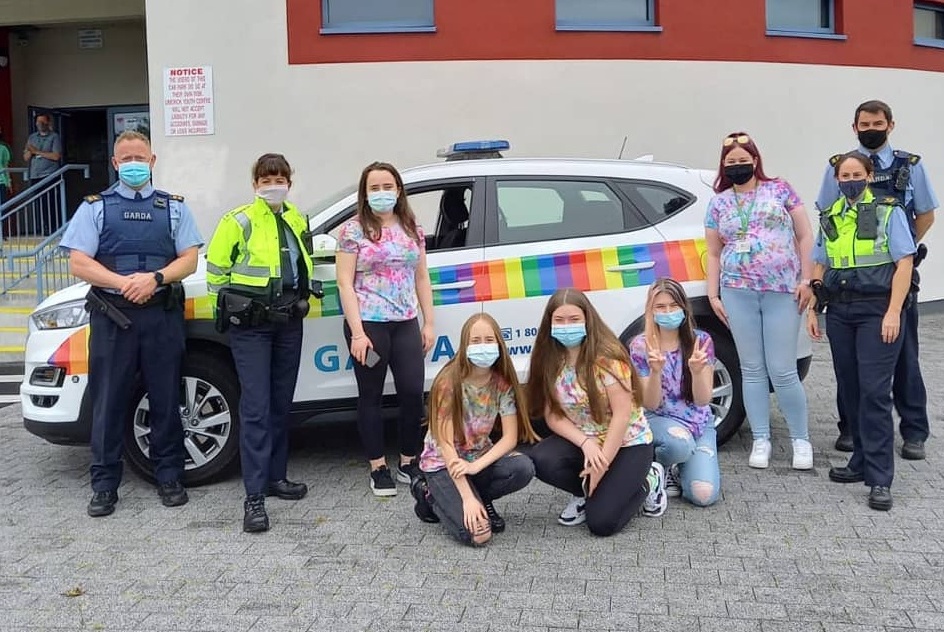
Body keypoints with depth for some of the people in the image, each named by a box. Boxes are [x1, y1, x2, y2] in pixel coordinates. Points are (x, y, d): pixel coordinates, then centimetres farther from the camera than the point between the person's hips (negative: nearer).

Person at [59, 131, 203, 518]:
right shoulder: (95, 208, 9)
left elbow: (189, 260, 5)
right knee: (108, 402, 2)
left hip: (162, 315, 1)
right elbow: (78, 263, 0)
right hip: (112, 316, -1)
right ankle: (104, 484, 11)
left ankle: (169, 477, 17)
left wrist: (155, 278, -14)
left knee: (166, 400, 5)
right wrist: (124, 282, -14)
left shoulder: (173, 208, 13)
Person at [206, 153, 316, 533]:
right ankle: (254, 496, -9)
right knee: (256, 408, -10)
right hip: (250, 327, -6)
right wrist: (233, 304, -1)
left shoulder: (297, 221, 10)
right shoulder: (240, 221, -9)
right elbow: (216, 269, -4)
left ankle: (276, 477, 26)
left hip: (288, 324, 6)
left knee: (281, 404, 13)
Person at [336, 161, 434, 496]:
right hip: (368, 323, -4)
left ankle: (409, 463, 18)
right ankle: (378, 469, 15)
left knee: (413, 393, 1)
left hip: (406, 323, 4)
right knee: (371, 396, 6)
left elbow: (421, 279, 14)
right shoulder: (354, 230, -3)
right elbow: (345, 283, -7)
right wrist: (357, 332, -13)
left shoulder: (412, 229, 11)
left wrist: (428, 323, 8)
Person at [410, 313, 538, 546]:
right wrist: (468, 497, -28)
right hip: (443, 463, -4)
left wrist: (476, 466, -27)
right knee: (477, 533, -23)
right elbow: (446, 444, -22)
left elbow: (510, 437, -10)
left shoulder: (502, 383, -8)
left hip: (480, 457, 4)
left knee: (523, 468, -27)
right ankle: (431, 495, 4)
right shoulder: (449, 382, -21)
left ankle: (480, 499, 0)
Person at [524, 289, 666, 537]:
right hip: (581, 441, 5)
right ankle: (589, 491, 4)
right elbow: (552, 415, -5)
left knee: (601, 523, -17)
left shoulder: (606, 357, -20)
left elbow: (622, 414, -21)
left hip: (627, 442, -4)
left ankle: (647, 481, 12)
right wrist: (586, 443, -22)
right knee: (539, 461, -26)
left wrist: (601, 467, -21)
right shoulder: (550, 361, -5)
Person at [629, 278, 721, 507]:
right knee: (679, 442, -39)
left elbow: (702, 401, -11)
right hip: (659, 421, -2)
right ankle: (659, 468, -2)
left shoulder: (701, 341, -8)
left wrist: (697, 370, -32)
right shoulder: (640, 346, -9)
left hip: (699, 424, 2)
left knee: (705, 495, -20)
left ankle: (678, 468, 16)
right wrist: (655, 371, -30)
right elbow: (650, 405, -11)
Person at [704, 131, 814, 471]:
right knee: (752, 369, 5)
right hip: (737, 293, 2)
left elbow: (805, 236, 5)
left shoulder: (780, 190, 6)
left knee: (783, 371, -3)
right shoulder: (719, 203, 12)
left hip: (782, 292, -2)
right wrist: (713, 295, 7)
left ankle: (801, 439, 13)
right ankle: (761, 440, 15)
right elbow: (713, 254, 15)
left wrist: (806, 280, -3)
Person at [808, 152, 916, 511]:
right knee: (849, 389, 8)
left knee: (874, 391, -11)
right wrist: (813, 310, 9)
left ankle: (879, 479, -8)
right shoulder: (830, 218, 14)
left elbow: (904, 263, -6)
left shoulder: (888, 211, -1)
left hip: (877, 310, -5)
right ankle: (862, 461, 21)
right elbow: (820, 267, 17)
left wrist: (893, 313, -15)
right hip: (840, 311, 5)